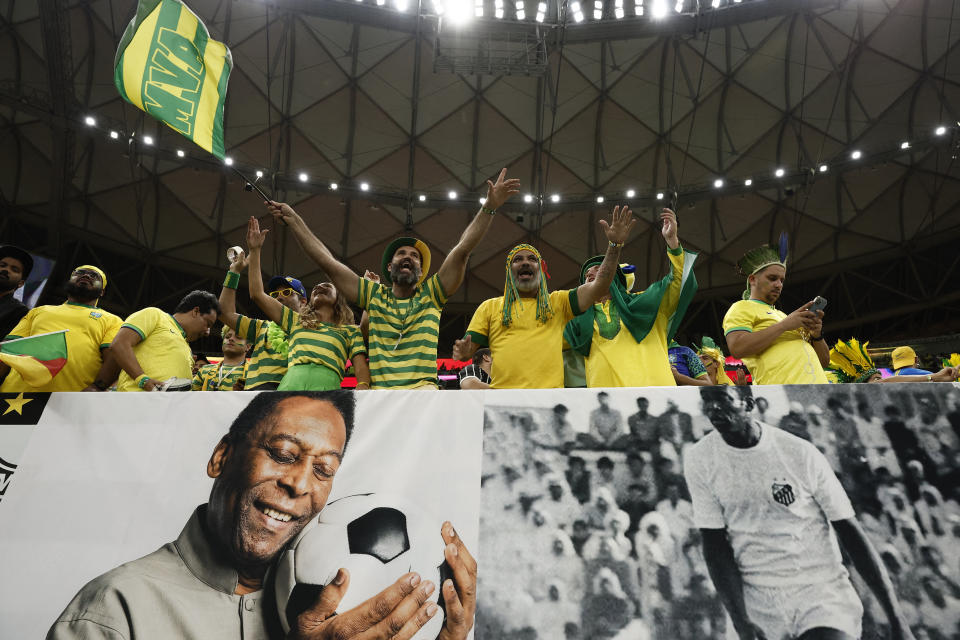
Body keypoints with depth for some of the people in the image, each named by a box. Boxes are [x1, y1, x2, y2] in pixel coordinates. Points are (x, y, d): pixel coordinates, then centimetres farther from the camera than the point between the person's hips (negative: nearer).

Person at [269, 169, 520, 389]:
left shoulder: (431, 294, 17)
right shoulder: (374, 294, 21)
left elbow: (462, 251, 8)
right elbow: (327, 262, 18)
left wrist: (489, 207, 0)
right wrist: (294, 219, 18)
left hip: (422, 387, -1)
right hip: (379, 390, 2)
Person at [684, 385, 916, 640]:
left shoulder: (801, 453, -10)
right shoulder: (699, 461, -8)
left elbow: (849, 531, -3)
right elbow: (715, 545, -5)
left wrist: (896, 618, -3)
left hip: (822, 590, -1)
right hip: (758, 601, 2)